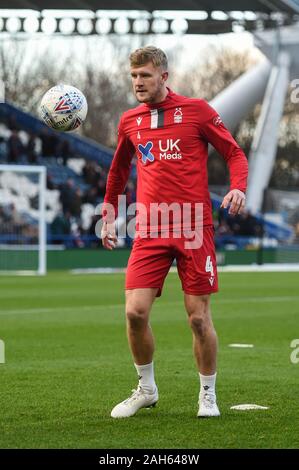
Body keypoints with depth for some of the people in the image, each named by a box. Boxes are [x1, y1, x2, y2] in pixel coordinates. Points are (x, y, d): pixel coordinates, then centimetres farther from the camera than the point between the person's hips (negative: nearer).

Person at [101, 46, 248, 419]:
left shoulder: (197, 110, 1)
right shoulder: (129, 121, 12)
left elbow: (234, 153, 4)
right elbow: (119, 170, 28)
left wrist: (238, 188, -14)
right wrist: (108, 214, 23)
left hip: (194, 228, -3)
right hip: (149, 231, 3)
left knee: (199, 317, 0)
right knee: (135, 311, -8)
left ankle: (208, 395, 17)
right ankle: (146, 389, 13)